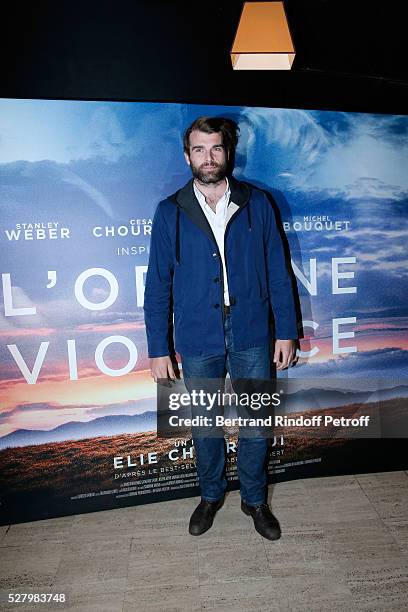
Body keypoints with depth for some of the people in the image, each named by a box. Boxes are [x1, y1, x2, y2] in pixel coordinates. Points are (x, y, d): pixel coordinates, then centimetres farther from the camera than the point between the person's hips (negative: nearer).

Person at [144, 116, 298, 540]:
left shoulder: (256, 204, 1)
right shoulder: (170, 213, -1)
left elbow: (277, 272, 2)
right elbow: (157, 286, 0)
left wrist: (286, 331, 0)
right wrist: (158, 350, -2)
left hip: (252, 337, 1)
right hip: (198, 341, 0)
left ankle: (255, 500, 38)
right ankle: (211, 496, 42)